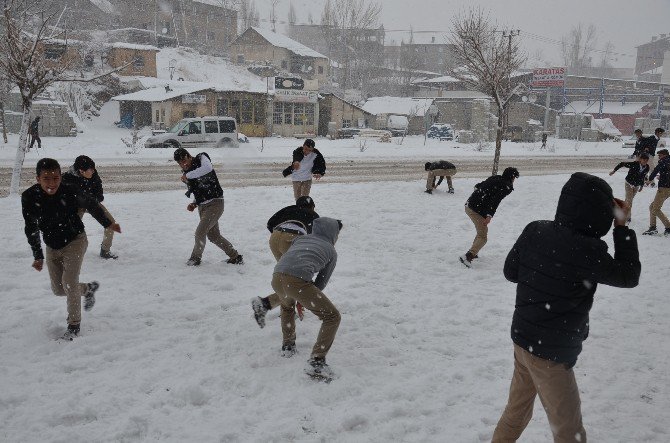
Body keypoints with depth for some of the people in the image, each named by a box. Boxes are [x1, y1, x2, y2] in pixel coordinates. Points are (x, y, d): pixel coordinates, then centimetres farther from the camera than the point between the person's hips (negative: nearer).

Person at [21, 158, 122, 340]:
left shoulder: (70, 192, -25)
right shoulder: (29, 197, -21)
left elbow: (91, 205, -5)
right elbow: (31, 229, -10)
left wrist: (108, 224, 6)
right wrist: (37, 256, -10)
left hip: (75, 240, -4)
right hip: (52, 246, 4)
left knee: (69, 281, -17)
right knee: (58, 289, 12)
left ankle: (74, 325, 0)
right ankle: (89, 288, 41)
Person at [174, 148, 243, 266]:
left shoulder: (201, 158, -10)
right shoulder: (186, 173, 11)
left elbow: (208, 168, -35)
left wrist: (188, 175, -28)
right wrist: (194, 203, 3)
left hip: (215, 203, -9)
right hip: (202, 206, 9)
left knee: (200, 232, -15)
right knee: (213, 236, 13)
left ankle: (195, 259, 5)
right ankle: (235, 257, 26)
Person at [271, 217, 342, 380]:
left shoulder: (301, 238, 32)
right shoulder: (331, 251, 22)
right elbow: (321, 283, 22)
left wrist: (298, 299, 41)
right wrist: (306, 299, 40)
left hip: (277, 278, 5)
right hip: (298, 282, -5)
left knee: (286, 304, 41)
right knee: (332, 317, 9)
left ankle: (288, 345, 44)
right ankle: (316, 362, -3)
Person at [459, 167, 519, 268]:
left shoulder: (494, 178, 16)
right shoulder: (507, 187, -6)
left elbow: (478, 186, 27)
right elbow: (495, 200, -20)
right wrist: (490, 216, -27)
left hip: (468, 206, 8)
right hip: (478, 210, -8)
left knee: (482, 231, 27)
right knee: (483, 237, -3)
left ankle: (473, 253, 29)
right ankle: (467, 257, -20)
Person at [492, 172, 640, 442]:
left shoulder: (535, 230, -7)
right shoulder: (587, 250, -25)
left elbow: (510, 272, 6)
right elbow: (629, 276, -7)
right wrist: (622, 226, -4)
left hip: (522, 338, 7)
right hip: (551, 353, -7)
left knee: (516, 412, 26)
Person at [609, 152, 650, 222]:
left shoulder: (647, 168, -9)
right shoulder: (634, 164, -26)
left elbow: (643, 177, 7)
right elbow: (622, 164, -18)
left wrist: (642, 186, 15)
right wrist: (614, 170, -19)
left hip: (637, 186, 5)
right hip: (629, 184, -5)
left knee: (630, 200, 16)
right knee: (629, 200, -9)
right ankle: (628, 216, 0)